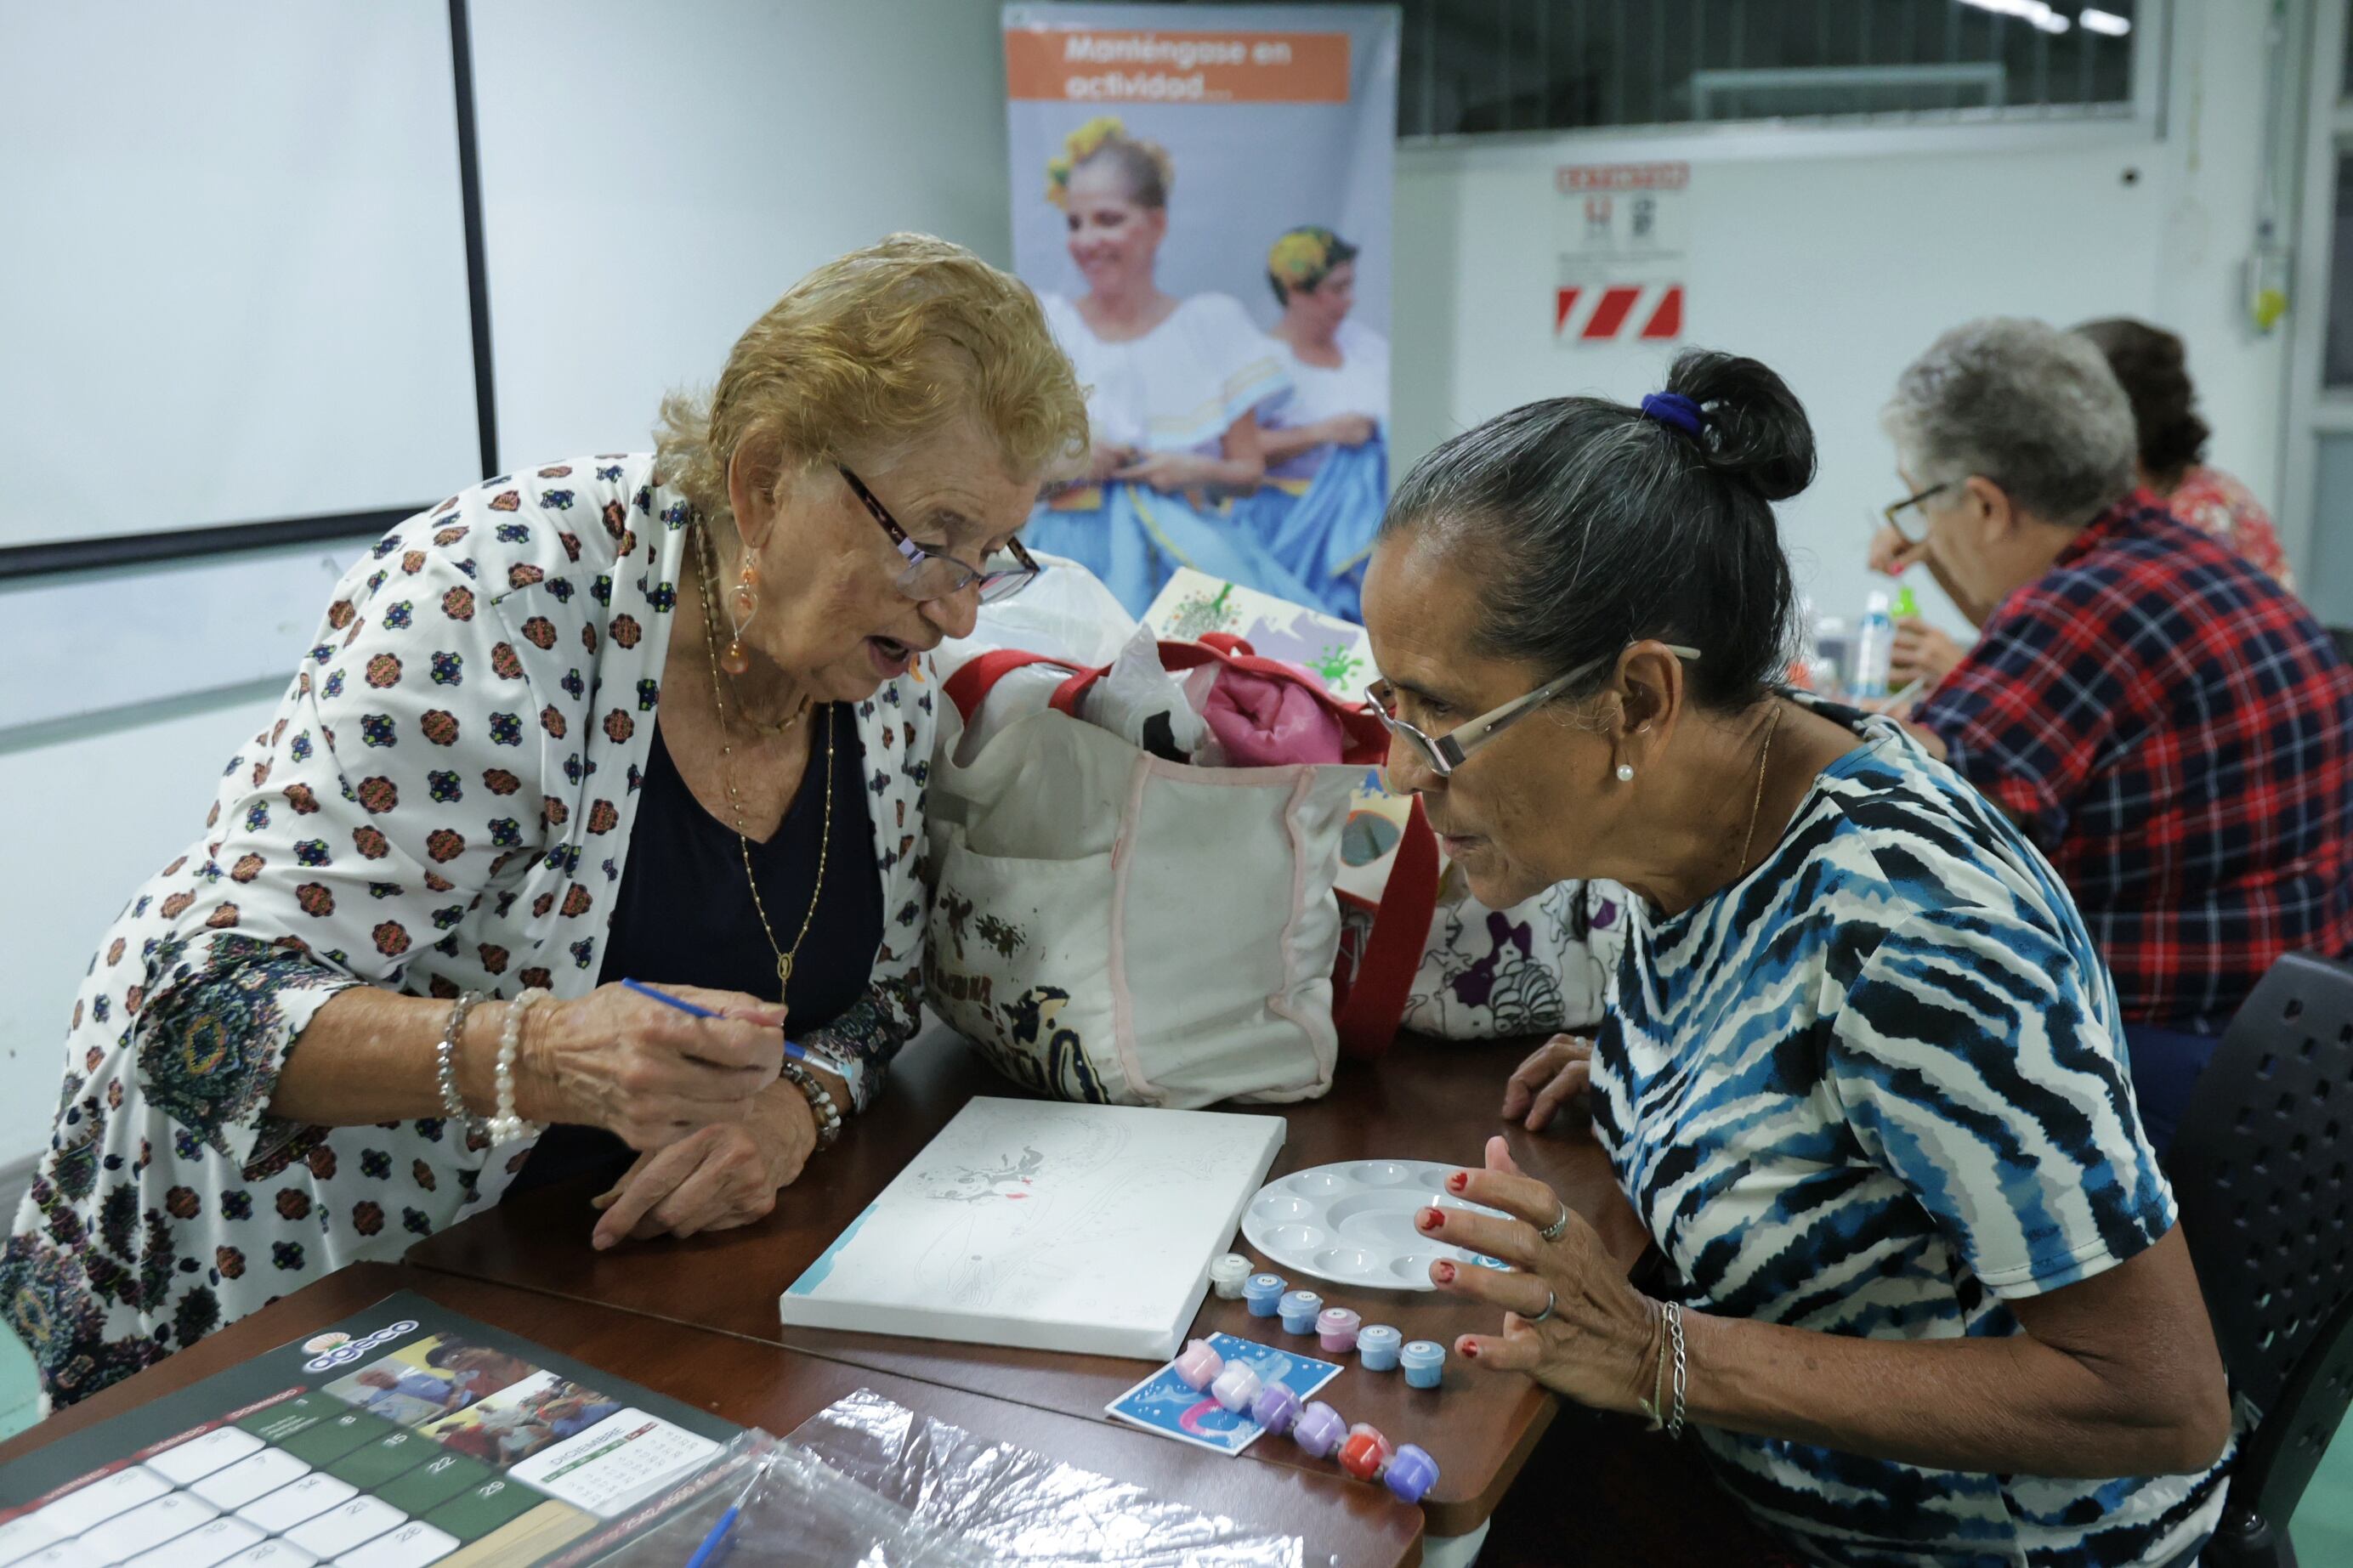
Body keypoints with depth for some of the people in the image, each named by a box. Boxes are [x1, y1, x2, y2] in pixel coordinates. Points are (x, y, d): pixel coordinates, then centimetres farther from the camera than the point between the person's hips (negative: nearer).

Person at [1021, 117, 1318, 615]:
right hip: (1080, 554, -1)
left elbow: (1250, 472, 10)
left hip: (1191, 553, 1)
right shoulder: (1045, 325, 6)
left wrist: (1196, 471, -9)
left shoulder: (1213, 324, 8)